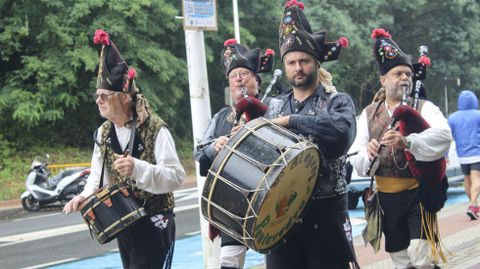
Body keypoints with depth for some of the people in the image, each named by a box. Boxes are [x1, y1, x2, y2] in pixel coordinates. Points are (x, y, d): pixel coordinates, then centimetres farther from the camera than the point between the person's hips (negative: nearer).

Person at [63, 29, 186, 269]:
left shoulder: (155, 129, -16)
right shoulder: (103, 133, 4)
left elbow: (176, 176, -20)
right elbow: (98, 174, 11)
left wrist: (138, 168, -34)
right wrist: (86, 195, -9)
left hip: (154, 223, -7)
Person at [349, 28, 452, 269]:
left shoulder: (424, 108, -2)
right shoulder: (369, 113, 7)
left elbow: (443, 136, -23)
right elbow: (356, 156, -2)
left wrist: (407, 142, -39)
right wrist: (368, 154, -26)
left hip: (419, 194, -3)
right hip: (387, 197, 3)